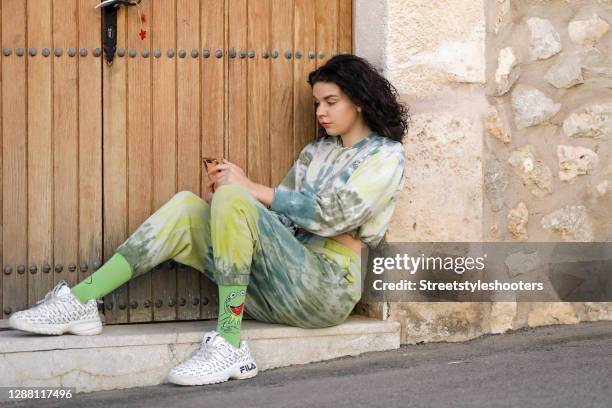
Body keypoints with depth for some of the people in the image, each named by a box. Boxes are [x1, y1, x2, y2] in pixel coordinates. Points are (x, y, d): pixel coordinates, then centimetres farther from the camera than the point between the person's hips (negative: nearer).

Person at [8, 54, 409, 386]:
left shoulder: (386, 156, 2)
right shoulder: (315, 152, 24)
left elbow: (332, 213, -14)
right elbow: (279, 215, 13)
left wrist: (251, 189, -14)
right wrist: (227, 196, -7)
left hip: (328, 287, -7)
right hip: (279, 288, 7)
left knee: (233, 200, -27)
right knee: (187, 206, -9)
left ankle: (230, 344, -30)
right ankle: (81, 301, -19)